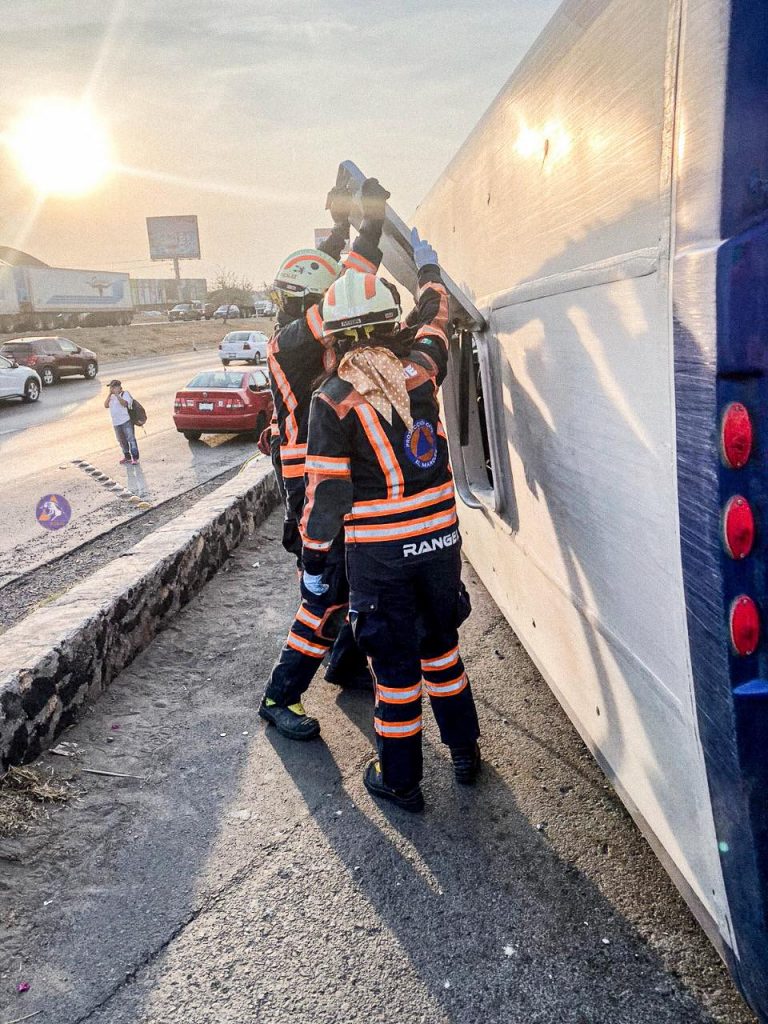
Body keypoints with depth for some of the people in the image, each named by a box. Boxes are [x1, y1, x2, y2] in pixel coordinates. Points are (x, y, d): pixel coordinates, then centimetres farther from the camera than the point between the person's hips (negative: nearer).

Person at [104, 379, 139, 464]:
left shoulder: (125, 394, -5)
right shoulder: (111, 397, 12)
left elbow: (124, 403, -22)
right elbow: (106, 405, -1)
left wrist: (117, 394, -24)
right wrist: (110, 394, -5)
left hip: (126, 421, -7)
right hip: (116, 423, 7)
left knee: (131, 439, -5)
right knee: (122, 441, 15)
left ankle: (135, 457, -2)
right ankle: (127, 456, 26)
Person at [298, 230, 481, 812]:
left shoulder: (333, 400, -13)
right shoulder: (421, 372, -3)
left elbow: (327, 491, -13)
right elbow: (434, 323, 20)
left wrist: (314, 559, -1)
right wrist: (429, 268, 37)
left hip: (379, 552, -4)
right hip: (440, 539, 4)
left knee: (395, 663, 9)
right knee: (441, 644, 22)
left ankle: (401, 780, 24)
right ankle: (465, 752, 37)